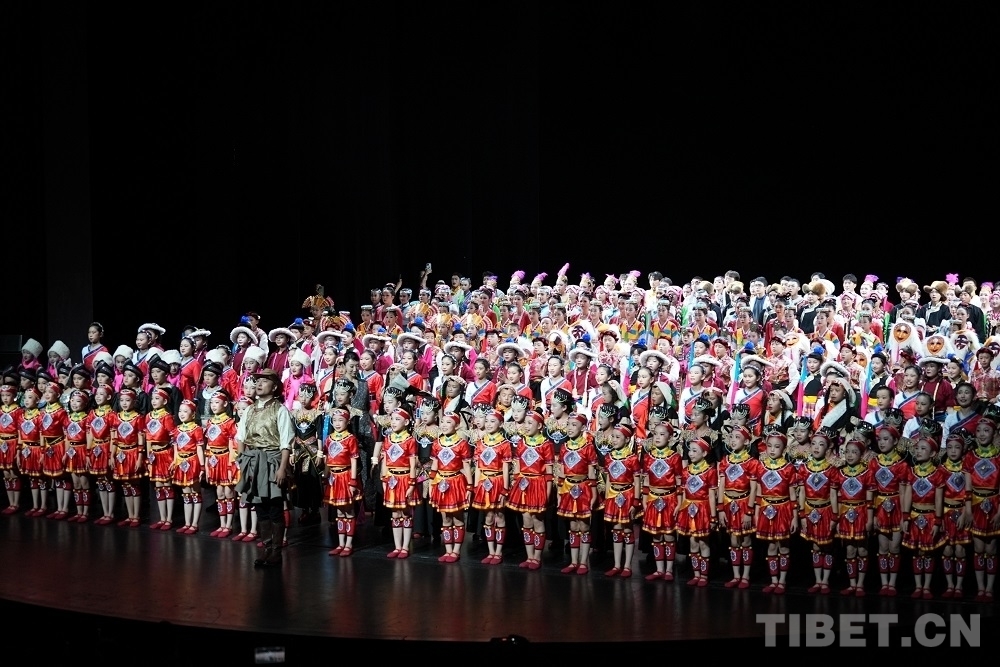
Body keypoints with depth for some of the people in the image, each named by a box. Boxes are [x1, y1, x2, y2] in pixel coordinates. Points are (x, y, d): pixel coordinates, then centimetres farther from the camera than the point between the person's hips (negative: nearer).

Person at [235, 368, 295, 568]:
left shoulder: (280, 410, -6)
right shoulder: (249, 410, 12)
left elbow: (286, 444, -10)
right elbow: (240, 438, 16)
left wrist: (282, 468, -16)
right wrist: (243, 461, 7)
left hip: (272, 460, -6)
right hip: (252, 461, 6)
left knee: (275, 509, 0)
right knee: (259, 506, 7)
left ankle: (276, 551, 6)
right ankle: (268, 546, 16)